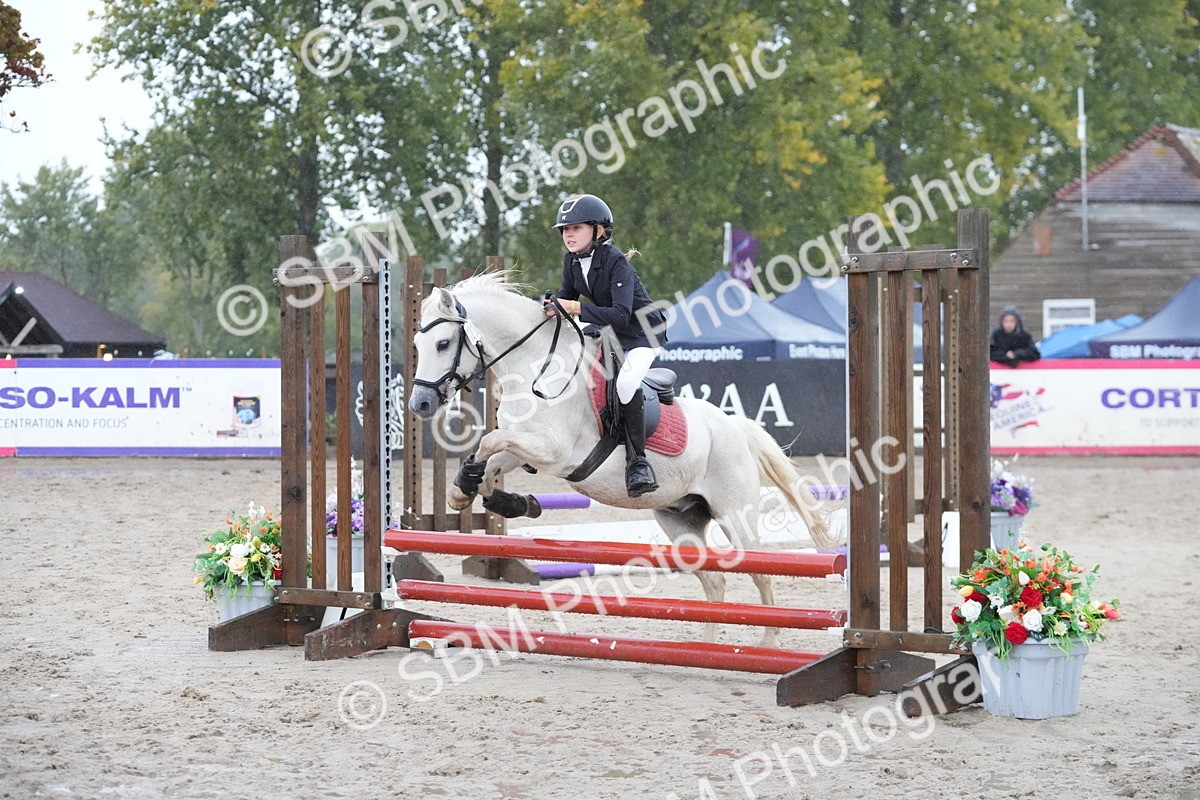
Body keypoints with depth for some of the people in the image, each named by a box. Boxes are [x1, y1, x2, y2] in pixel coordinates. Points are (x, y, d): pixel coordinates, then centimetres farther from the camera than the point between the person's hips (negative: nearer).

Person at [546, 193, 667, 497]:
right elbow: (567, 296, 12)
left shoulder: (616, 261, -26)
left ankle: (637, 461, -26)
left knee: (626, 383, -33)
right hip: (606, 329, 9)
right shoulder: (572, 260, -4)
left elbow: (621, 315, -34)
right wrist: (553, 308, -11)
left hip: (642, 333, -9)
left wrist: (577, 310, -41)